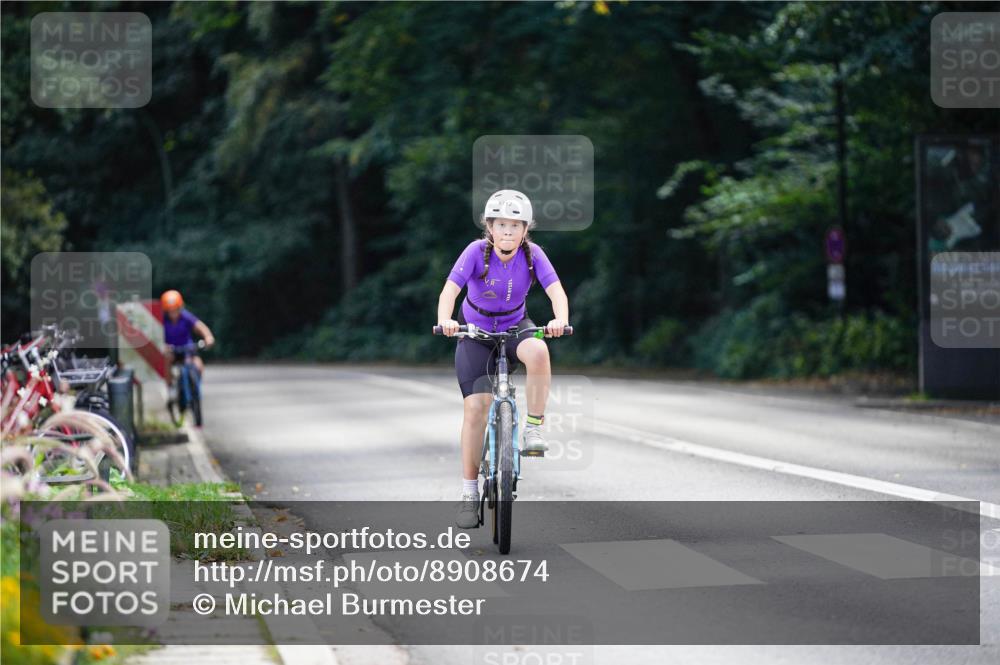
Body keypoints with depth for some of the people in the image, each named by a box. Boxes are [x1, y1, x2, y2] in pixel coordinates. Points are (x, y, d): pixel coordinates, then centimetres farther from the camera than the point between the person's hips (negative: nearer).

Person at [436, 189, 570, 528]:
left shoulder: (532, 254, -16)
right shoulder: (477, 251, -21)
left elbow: (556, 290, -26)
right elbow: (450, 288, -32)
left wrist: (561, 319, -47)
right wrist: (445, 320, -52)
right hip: (476, 332, -1)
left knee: (538, 351, -36)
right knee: (476, 407, -11)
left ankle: (534, 426, -18)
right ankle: (469, 494, -1)